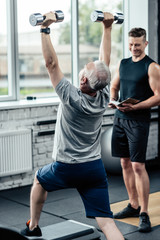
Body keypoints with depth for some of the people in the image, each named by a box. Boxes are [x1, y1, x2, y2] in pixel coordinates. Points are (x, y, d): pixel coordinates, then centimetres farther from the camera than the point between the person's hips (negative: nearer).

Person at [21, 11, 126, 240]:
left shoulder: (71, 97, -18)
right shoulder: (103, 97, -5)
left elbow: (52, 64, -17)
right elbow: (105, 61, 5)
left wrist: (45, 29, -16)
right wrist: (107, 27, 8)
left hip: (66, 169, -3)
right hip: (95, 169, 3)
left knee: (39, 180, 30)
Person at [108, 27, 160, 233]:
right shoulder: (122, 64, 13)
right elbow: (114, 87, 21)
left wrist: (135, 107, -22)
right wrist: (112, 100, -1)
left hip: (138, 121, -6)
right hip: (120, 118, 7)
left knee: (138, 166, -8)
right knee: (125, 163, 11)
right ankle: (133, 205, 25)